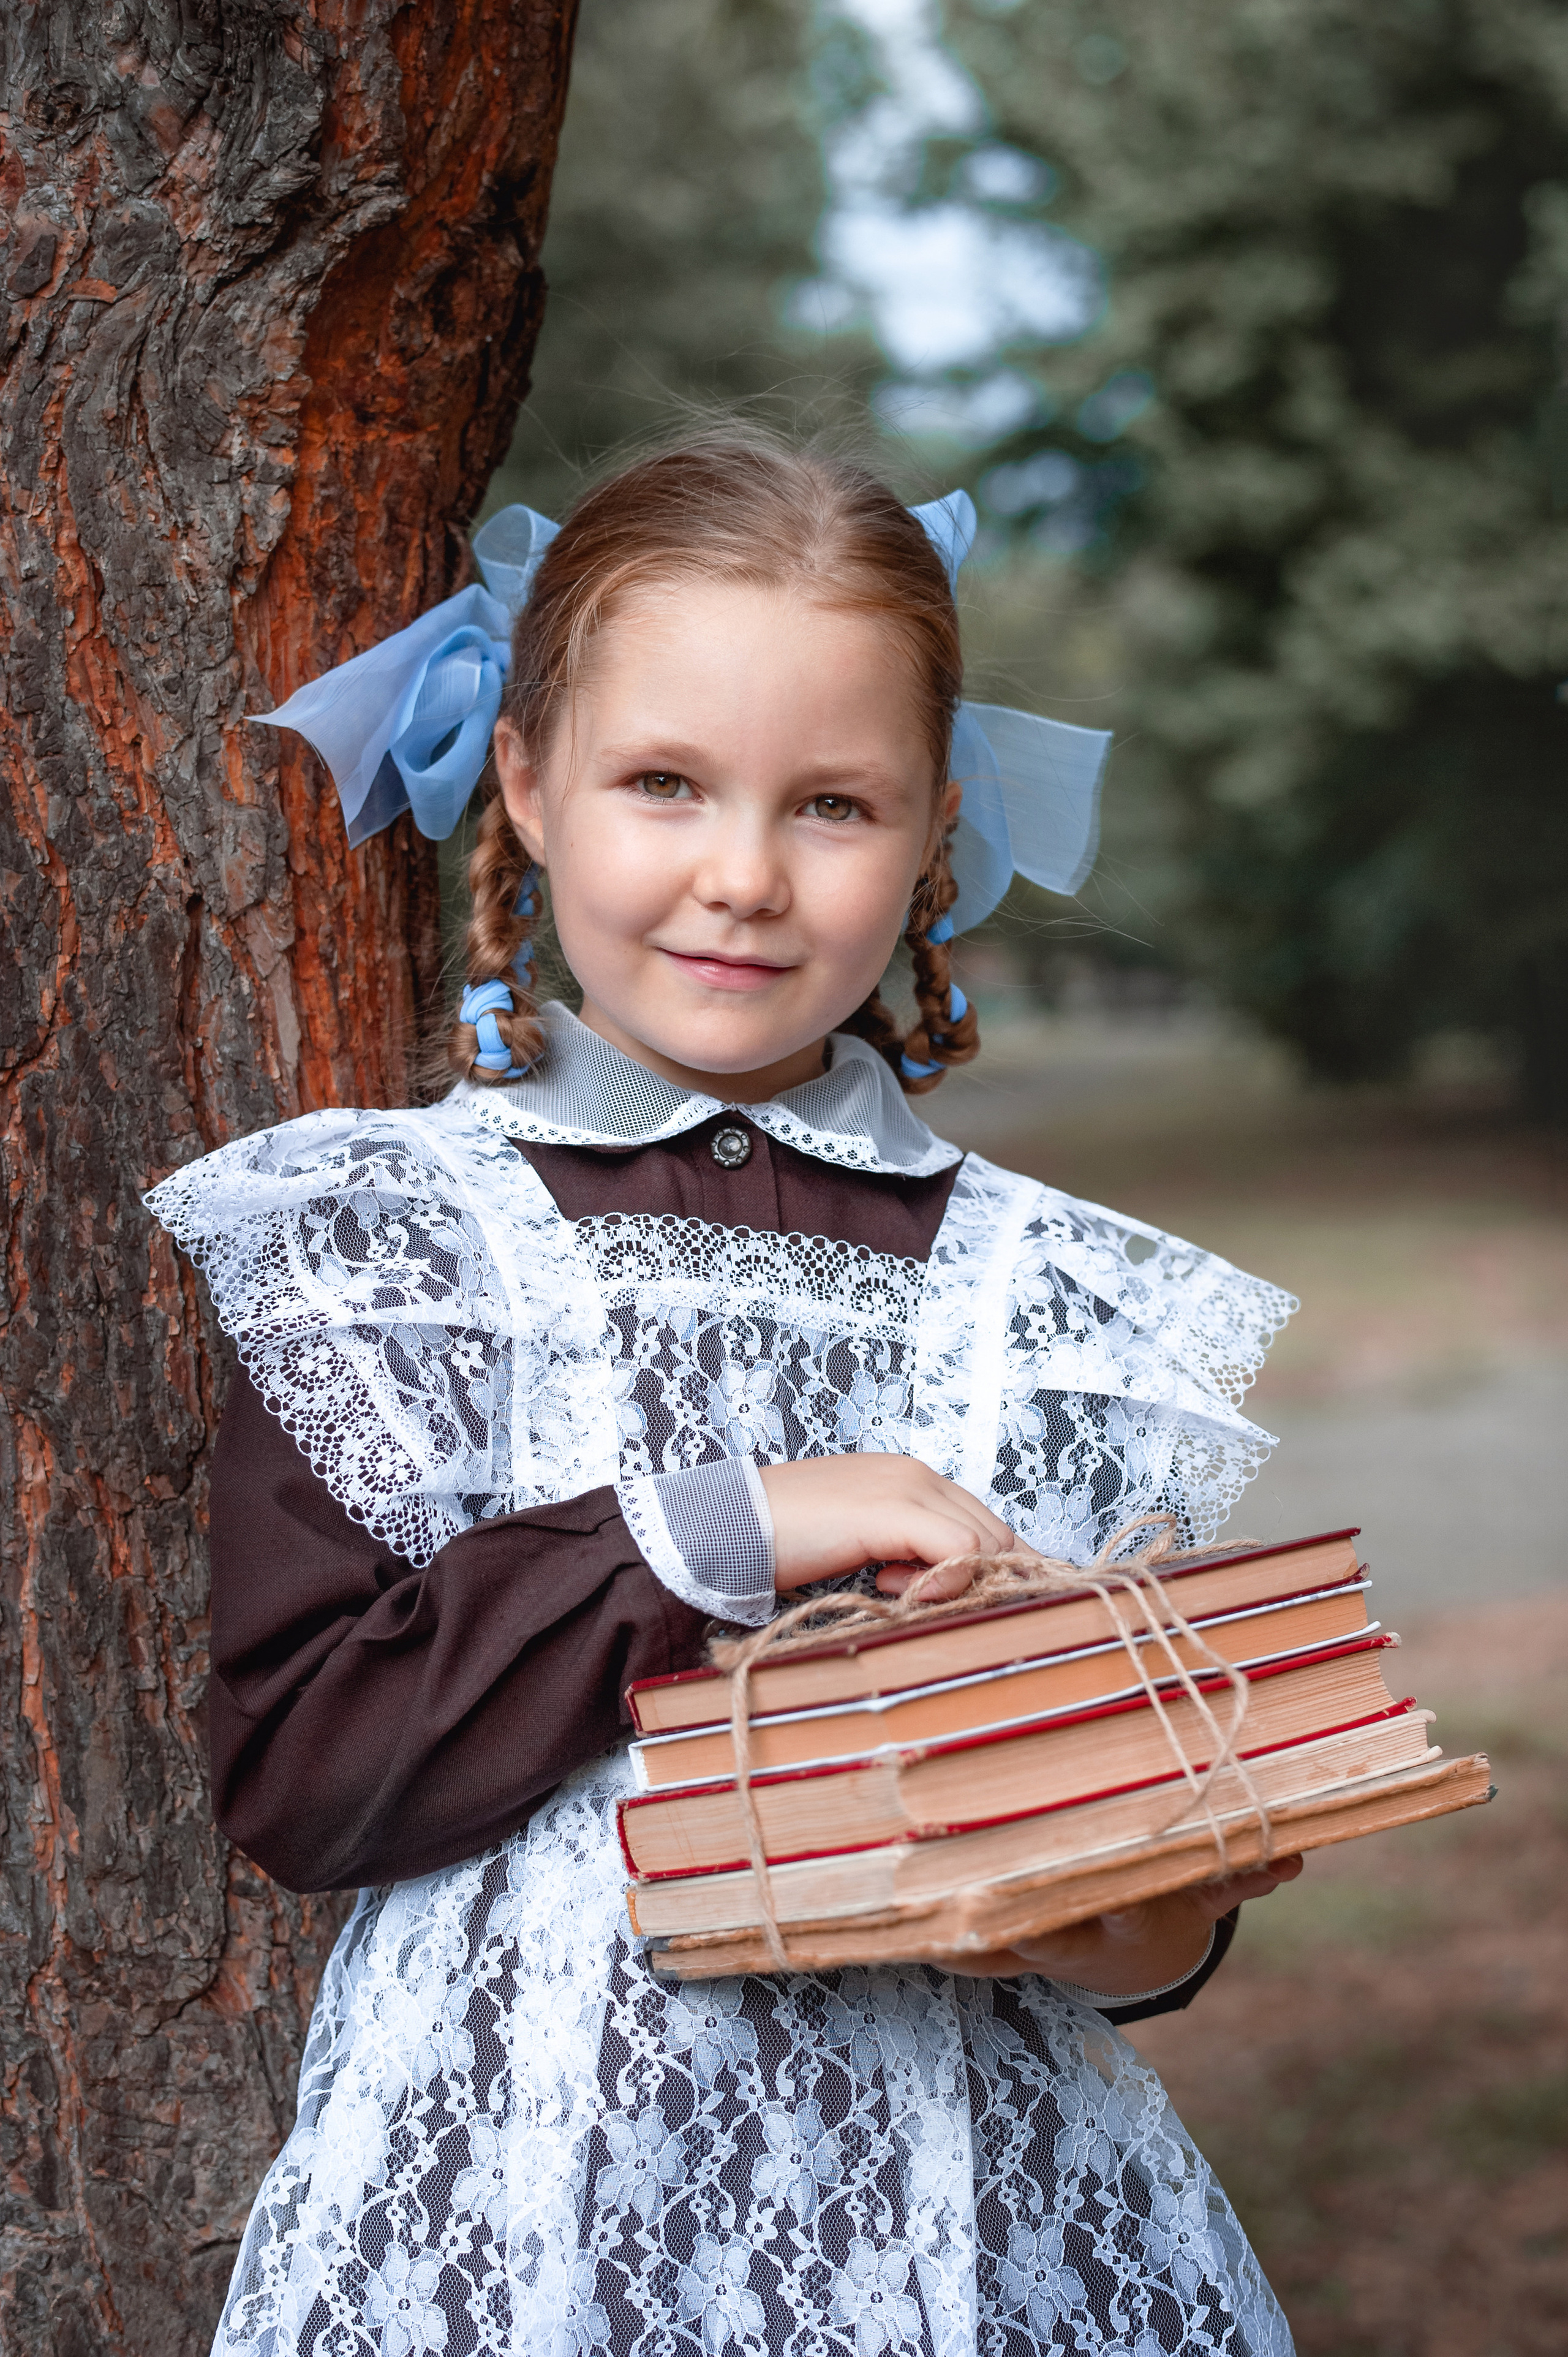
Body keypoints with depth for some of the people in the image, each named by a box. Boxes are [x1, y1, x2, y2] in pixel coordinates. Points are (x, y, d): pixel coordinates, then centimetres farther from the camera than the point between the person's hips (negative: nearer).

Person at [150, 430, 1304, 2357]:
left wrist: (1159, 1932, -12)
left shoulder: (1059, 1303, 4)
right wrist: (717, 1532, -17)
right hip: (512, 2198, -2)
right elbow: (288, 1769, -11)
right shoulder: (380, 1237, -3)